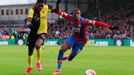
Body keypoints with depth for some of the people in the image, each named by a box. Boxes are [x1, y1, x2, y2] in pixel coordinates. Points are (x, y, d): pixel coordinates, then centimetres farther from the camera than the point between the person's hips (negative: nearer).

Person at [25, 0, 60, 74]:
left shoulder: (46, 8, -9)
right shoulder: (32, 10, -16)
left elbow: (55, 10, 5)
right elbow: (29, 20, -30)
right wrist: (29, 24, -52)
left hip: (42, 33, -1)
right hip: (33, 33, 1)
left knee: (37, 45, -31)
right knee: (30, 52, 11)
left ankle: (38, 62, -6)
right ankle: (30, 67, 40)